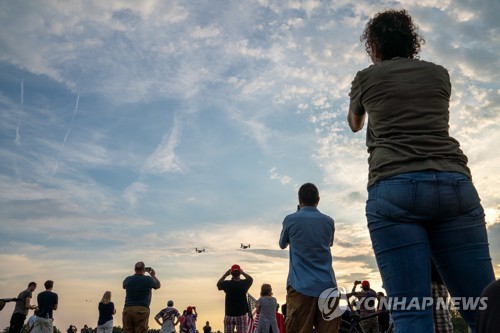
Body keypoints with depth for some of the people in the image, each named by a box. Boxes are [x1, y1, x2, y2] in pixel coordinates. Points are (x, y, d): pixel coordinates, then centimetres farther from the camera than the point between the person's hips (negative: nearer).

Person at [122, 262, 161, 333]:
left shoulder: (128, 279, 8)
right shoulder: (148, 279, 1)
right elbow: (158, 285, 22)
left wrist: (136, 275, 38)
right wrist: (153, 276, 38)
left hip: (127, 309, 3)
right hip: (142, 310, -3)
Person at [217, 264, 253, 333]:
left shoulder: (227, 284, -8)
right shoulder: (244, 283, -6)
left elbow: (218, 284, 14)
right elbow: (250, 279, 17)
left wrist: (225, 274, 13)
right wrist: (242, 272, 19)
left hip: (229, 315, 0)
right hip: (241, 315, 0)